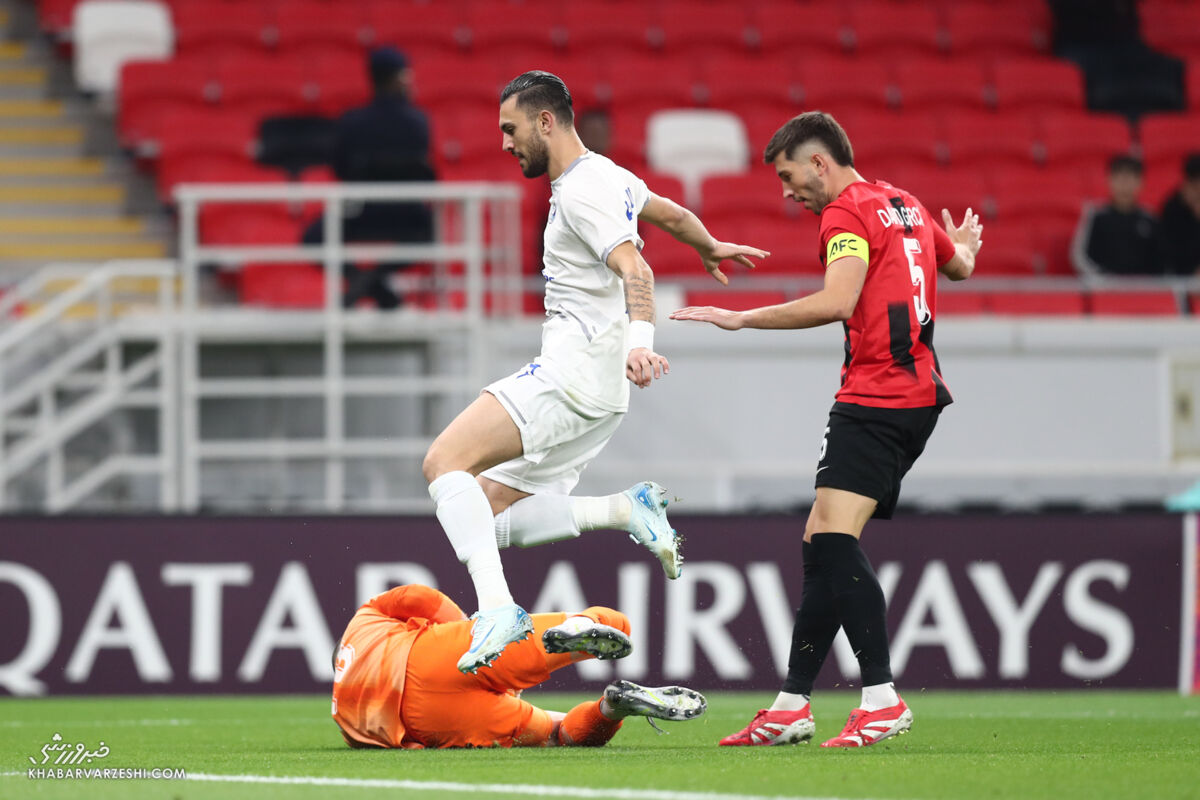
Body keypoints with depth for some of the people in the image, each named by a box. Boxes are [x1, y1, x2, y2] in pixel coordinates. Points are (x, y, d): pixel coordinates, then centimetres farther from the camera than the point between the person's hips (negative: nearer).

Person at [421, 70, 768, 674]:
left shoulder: (583, 190, -12)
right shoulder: (604, 176, 18)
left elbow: (635, 269, -26)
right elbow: (672, 215, 34)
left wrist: (639, 340, -43)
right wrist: (710, 249, 55)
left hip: (573, 372, -10)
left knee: (445, 461, -23)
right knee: (491, 513, 6)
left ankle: (497, 607, -35)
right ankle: (627, 511, 1)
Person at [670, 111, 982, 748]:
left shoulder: (848, 211, -7)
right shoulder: (905, 207, 21)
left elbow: (836, 301, -22)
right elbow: (959, 265, 40)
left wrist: (741, 318, -18)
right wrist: (962, 247, 64)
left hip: (877, 397, -10)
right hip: (918, 391, 10)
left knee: (834, 539, -18)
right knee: (821, 545, 10)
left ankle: (882, 698, -26)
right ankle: (792, 707, 10)